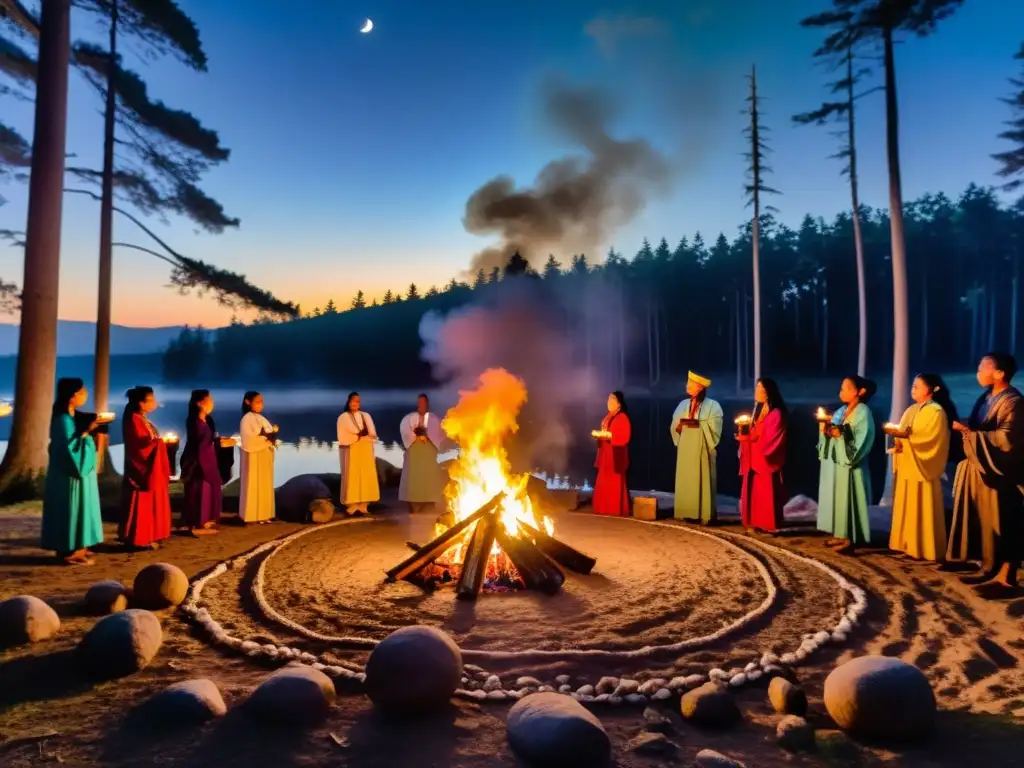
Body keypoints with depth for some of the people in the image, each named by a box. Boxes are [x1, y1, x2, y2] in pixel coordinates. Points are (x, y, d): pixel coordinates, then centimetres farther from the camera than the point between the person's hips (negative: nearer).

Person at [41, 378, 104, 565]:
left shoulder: (72, 417, 10)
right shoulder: (64, 420, -19)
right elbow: (69, 447, -23)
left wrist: (90, 429, 6)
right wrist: (86, 432, -23)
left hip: (77, 471, 10)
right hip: (70, 474, -10)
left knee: (77, 510, 14)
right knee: (72, 511, -4)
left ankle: (74, 548, 21)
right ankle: (71, 552, 4)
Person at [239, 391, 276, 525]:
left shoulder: (262, 418, 15)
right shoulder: (247, 419, -11)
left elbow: (269, 433, 14)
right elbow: (249, 440, -19)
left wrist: (272, 437, -6)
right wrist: (266, 438, -18)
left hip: (265, 457, 8)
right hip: (254, 457, -8)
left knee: (264, 486, 10)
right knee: (253, 486, -4)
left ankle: (262, 514, 16)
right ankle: (252, 515, 1)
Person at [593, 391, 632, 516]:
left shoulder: (622, 417, -12)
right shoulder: (607, 417, 16)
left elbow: (624, 437, -19)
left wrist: (609, 435, -23)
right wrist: (600, 434, 2)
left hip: (616, 455, -9)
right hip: (606, 454, 9)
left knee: (615, 483, -5)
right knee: (604, 482, 10)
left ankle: (617, 509, 1)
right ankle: (605, 508, 16)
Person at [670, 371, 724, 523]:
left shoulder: (712, 405, -3)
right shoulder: (683, 404, 12)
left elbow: (714, 428, -12)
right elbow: (674, 427, 11)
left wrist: (698, 423, -20)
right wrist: (680, 424, -9)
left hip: (702, 449, -5)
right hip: (685, 449, 5)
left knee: (702, 481, -5)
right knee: (685, 480, 3)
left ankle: (706, 515, -1)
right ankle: (687, 512, 8)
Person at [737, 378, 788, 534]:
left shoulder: (776, 414, -12)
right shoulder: (758, 410, 15)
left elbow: (769, 440, -17)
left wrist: (748, 438, -17)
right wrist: (744, 434, -3)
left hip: (767, 460, -8)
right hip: (753, 459, 8)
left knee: (767, 495, -3)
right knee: (752, 493, 7)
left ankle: (770, 526, 4)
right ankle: (754, 524, 13)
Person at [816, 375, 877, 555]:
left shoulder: (863, 412, -9)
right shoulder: (840, 411, 14)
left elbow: (861, 442, -16)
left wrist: (841, 435, -23)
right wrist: (826, 432, -6)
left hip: (850, 465, -8)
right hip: (835, 463, 8)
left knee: (848, 500, -5)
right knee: (836, 499, 10)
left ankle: (850, 540, 0)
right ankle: (840, 535, 18)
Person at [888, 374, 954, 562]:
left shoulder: (936, 411, -9)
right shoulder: (911, 411, 16)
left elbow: (930, 440, -17)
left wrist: (906, 439, -23)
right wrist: (898, 442, -7)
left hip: (922, 468, -8)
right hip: (906, 467, 8)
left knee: (921, 509, -3)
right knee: (906, 507, 10)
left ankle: (923, 548, 4)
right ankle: (908, 544, 17)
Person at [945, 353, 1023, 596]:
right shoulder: (987, 397, 11)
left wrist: (969, 433, -18)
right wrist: (966, 427, 3)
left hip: (999, 473, -8)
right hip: (981, 469, 8)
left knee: (1002, 524, -1)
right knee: (984, 522, 11)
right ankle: (989, 568, 19)